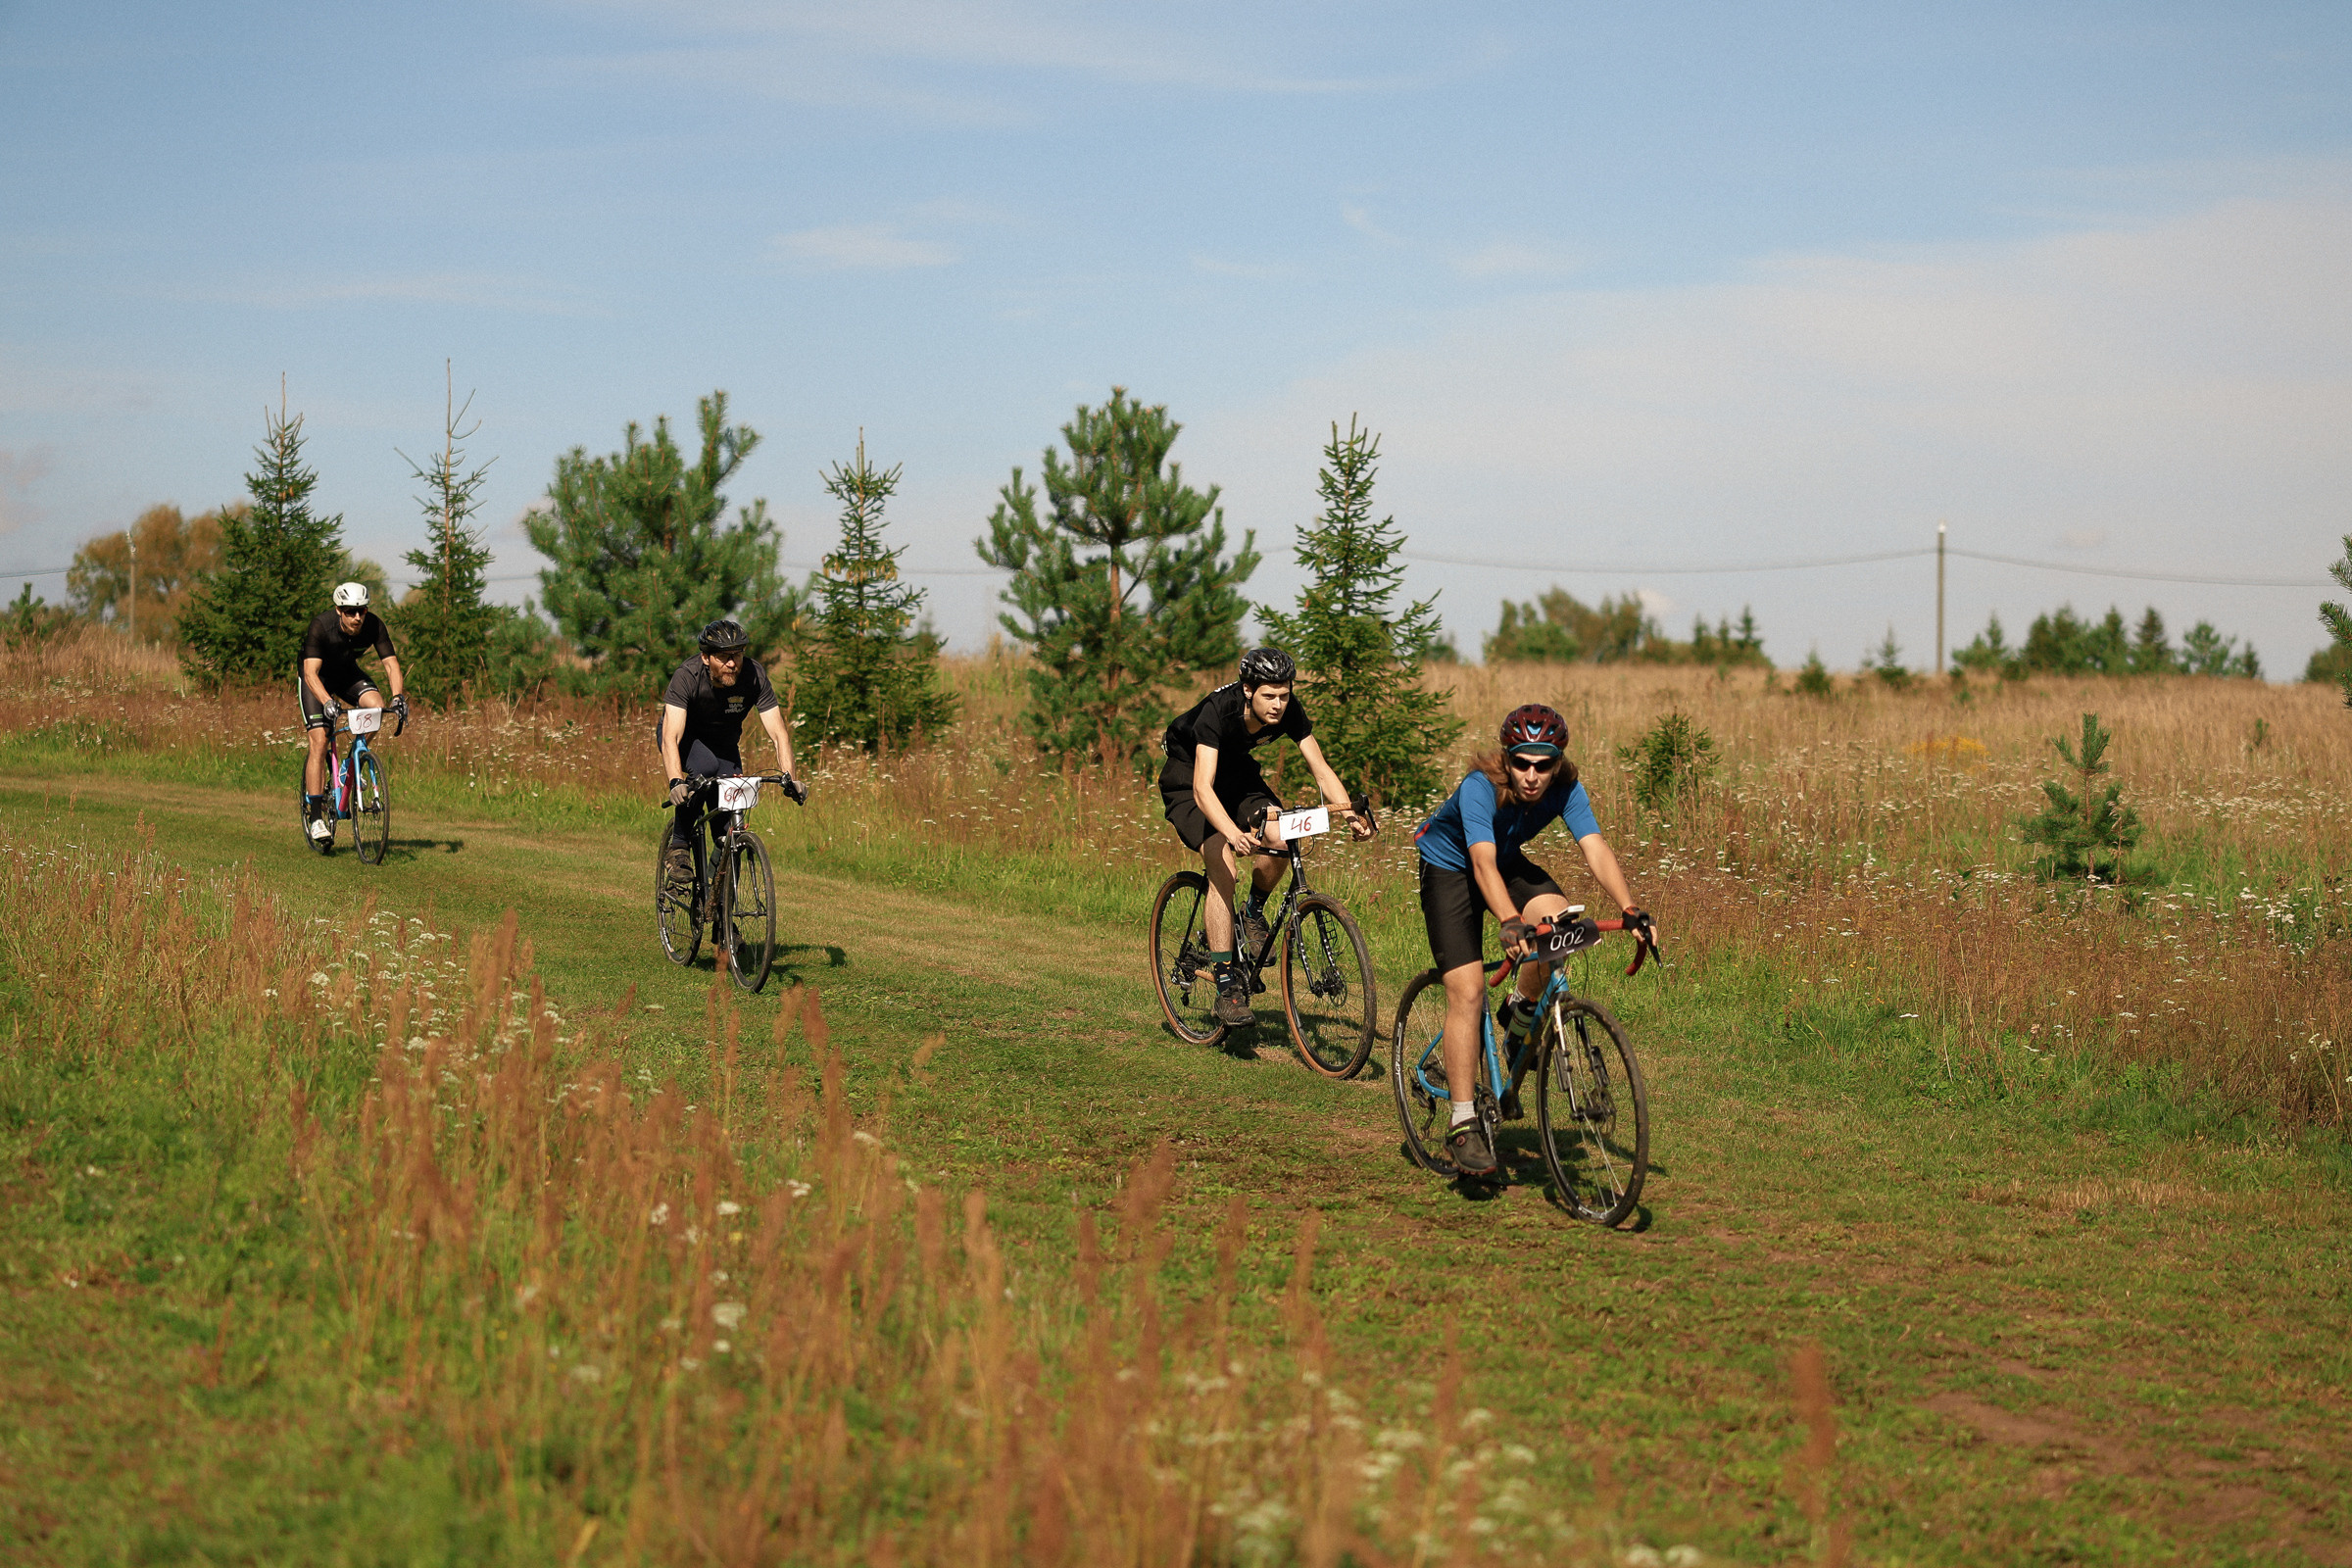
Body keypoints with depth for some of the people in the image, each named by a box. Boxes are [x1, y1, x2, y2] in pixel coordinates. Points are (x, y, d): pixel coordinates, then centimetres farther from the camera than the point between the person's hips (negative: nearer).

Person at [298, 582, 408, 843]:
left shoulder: (374, 625, -24)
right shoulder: (322, 625, -33)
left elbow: (391, 663, -24)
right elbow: (311, 673, -39)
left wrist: (397, 697, -41)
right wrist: (327, 702, -55)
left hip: (347, 674, 3)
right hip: (316, 677, -3)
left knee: (377, 706, -26)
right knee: (319, 743, -16)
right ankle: (316, 817, -13)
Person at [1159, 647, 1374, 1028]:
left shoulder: (1289, 712, -22)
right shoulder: (1217, 711, -36)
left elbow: (1320, 769, -18)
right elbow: (1203, 788, -45)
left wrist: (1350, 814, -35)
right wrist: (1233, 834, -61)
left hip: (1237, 771, 5)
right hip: (1186, 776, -5)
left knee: (1279, 837, -24)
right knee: (1222, 864, -24)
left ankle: (1254, 912, 6)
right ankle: (1226, 982, -20)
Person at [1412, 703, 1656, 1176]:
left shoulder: (1565, 789, -22)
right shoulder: (1480, 788, -34)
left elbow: (1595, 849, -31)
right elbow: (1483, 863, -46)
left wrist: (1631, 909, -46)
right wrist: (1510, 923, -61)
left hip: (1509, 862, 4)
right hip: (1450, 867, -4)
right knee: (1467, 991, -17)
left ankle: (1522, 1013, 3)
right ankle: (1462, 1124, -10)